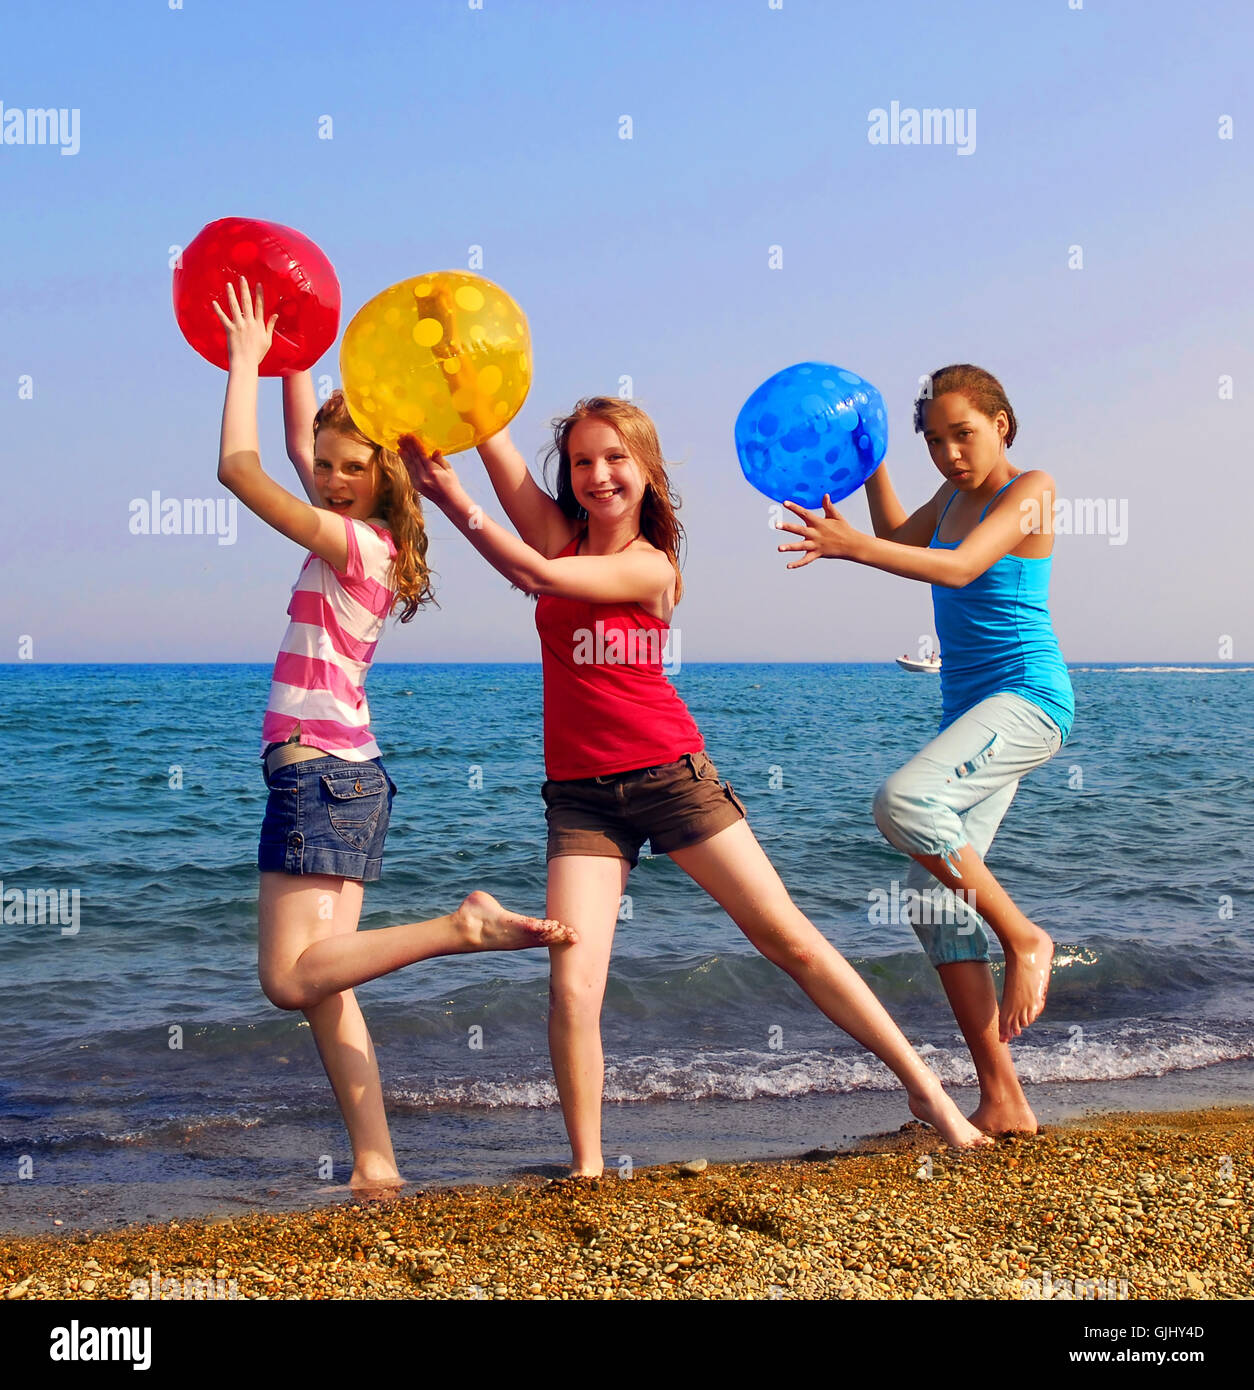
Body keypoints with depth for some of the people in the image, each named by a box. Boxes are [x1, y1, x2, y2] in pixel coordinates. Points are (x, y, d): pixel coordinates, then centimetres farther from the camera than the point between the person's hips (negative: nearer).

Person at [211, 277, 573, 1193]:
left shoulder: (356, 542, -11)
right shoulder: (361, 535, 13)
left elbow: (239, 468, -14)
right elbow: (299, 444, 29)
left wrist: (247, 359, -5)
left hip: (321, 772, -9)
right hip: (343, 774, 9)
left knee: (294, 978, -12)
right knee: (323, 988, 4)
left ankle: (462, 927, -16)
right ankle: (376, 1166, 2)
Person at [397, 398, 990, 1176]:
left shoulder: (651, 567, -4)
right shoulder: (558, 532, 6)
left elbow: (536, 574, -18)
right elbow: (491, 440, -5)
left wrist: (455, 502, -17)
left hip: (671, 775, -2)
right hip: (581, 796, 2)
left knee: (791, 938, 1)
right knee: (572, 987, -13)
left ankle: (925, 1088, 12)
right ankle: (587, 1166, 1)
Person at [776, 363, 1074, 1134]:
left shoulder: (1030, 489, -6)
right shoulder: (955, 495, 17)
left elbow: (960, 567, -22)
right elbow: (902, 540, 34)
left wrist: (852, 545, -33)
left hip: (1028, 700, -9)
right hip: (969, 712, 9)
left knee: (904, 800, -32)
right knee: (935, 894, -3)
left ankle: (1025, 938, -11)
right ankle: (1003, 1101, -1)